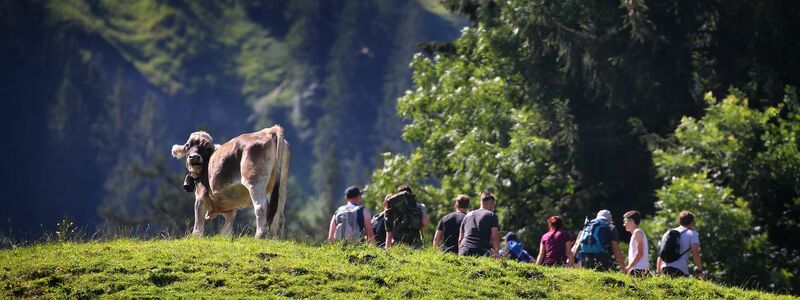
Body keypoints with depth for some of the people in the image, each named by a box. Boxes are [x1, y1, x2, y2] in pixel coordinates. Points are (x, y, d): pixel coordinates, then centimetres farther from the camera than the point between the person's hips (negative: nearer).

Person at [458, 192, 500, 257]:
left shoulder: (468, 215, 23)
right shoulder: (492, 215, 8)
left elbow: (460, 239, 25)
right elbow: (495, 237, -2)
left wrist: (460, 253, 30)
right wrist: (497, 253, -4)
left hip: (464, 252, 5)